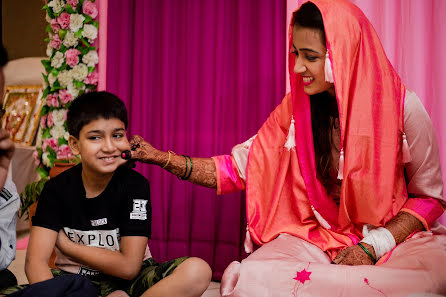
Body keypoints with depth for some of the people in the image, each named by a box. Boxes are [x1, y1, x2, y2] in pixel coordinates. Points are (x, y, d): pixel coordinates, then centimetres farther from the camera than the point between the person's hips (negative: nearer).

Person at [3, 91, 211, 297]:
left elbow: (129, 267, -14)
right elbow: (35, 261, -17)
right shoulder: (57, 188, -8)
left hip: (127, 280, 0)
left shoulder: (135, 185, -12)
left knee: (197, 270, -27)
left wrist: (64, 244, -10)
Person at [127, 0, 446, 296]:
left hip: (396, 234, 1)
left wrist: (371, 246, -15)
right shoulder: (295, 109, 1)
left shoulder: (404, 108, -8)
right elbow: (239, 168, 3)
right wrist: (161, 158, -6)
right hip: (319, 238, 0)